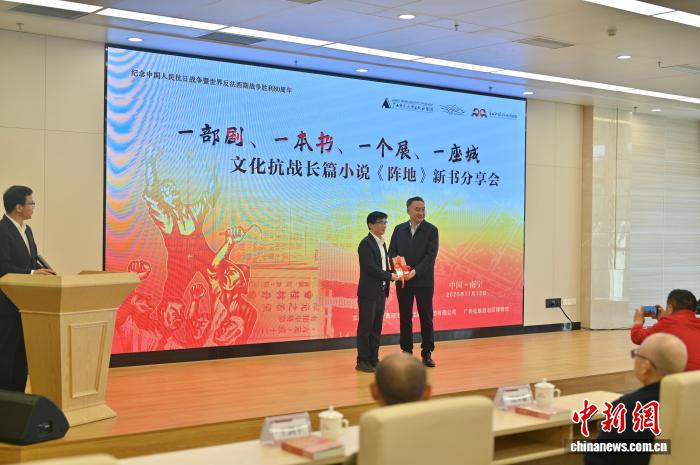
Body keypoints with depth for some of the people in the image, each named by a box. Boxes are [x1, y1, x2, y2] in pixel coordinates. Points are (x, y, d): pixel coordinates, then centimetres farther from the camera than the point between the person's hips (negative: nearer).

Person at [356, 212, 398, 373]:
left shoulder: (382, 243, 15)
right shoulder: (366, 243, -12)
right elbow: (371, 268, -18)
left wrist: (392, 273, 2)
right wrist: (390, 276, -14)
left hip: (381, 291, 8)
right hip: (369, 292, -8)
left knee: (377, 327, 11)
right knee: (365, 327, -2)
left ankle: (373, 359, 17)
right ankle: (362, 361, 4)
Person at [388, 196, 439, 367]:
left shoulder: (431, 230, -4)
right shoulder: (399, 229, 6)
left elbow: (431, 256, -12)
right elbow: (392, 252, 4)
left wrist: (415, 271, -23)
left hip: (424, 281, -2)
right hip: (403, 281, 2)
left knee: (426, 318, 3)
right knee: (405, 318, 7)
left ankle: (427, 353, 12)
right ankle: (406, 353, 15)